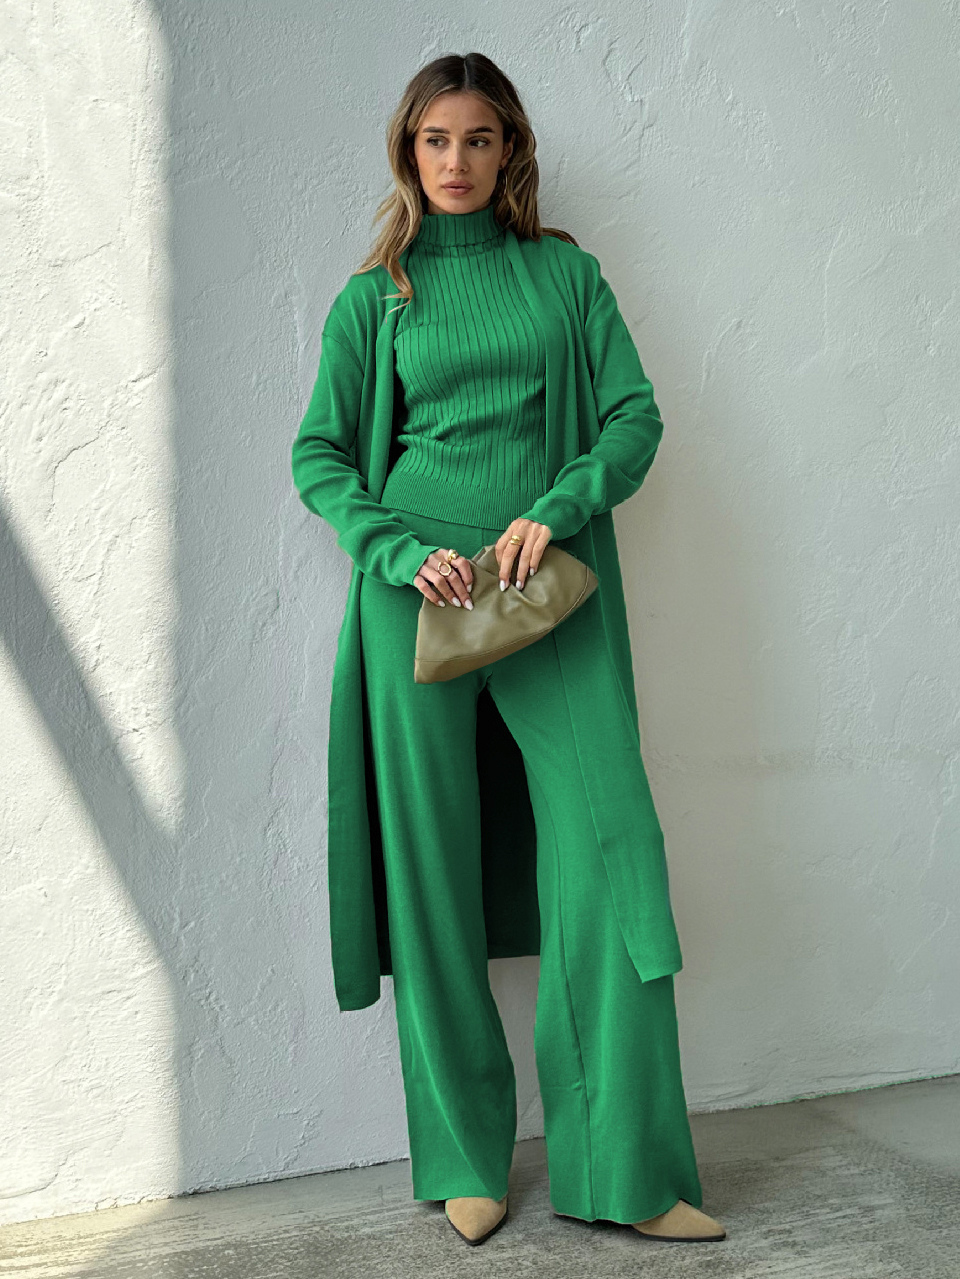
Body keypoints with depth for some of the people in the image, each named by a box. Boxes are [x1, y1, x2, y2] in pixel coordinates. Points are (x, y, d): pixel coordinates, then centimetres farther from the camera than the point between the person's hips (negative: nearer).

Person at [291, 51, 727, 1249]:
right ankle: (463, 1159, 14)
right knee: (435, 868, 0)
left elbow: (635, 415, 7)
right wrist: (400, 550, -8)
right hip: (418, 594, 0)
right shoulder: (374, 296, 11)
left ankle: (628, 1172, 1)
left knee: (608, 847, -9)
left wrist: (556, 510, -11)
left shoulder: (566, 273, 13)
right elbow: (318, 453, 8)